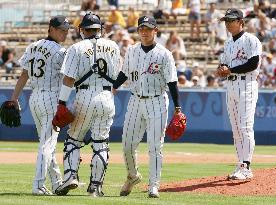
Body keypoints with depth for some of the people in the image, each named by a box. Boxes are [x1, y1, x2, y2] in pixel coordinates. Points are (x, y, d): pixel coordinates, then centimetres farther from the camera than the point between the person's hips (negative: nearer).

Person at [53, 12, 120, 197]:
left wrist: (62, 103, -8)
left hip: (85, 97, -3)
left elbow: (69, 79, -10)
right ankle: (96, 186, 6)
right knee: (101, 143, 7)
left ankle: (70, 176, -6)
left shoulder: (77, 48, -4)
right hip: (107, 98, 3)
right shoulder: (113, 47, 8)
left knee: (73, 139, 9)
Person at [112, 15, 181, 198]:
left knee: (155, 146, -5)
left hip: (157, 103, -4)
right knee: (128, 144, 4)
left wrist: (177, 107, -10)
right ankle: (133, 176, 28)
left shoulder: (164, 54, -6)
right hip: (136, 101, 4)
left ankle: (154, 185, 1)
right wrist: (112, 88, 2)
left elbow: (172, 82, -6)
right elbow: (125, 73, 18)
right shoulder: (132, 51, 7)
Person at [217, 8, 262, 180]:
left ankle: (246, 168, -17)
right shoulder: (229, 43, 19)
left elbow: (253, 64, -17)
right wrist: (222, 70, -2)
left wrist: (230, 70, -14)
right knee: (236, 129, 7)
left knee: (246, 127, -14)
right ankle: (241, 166, 11)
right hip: (231, 86, 8)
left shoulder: (251, 40, -7)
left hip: (247, 85, -8)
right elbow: (224, 64, 22)